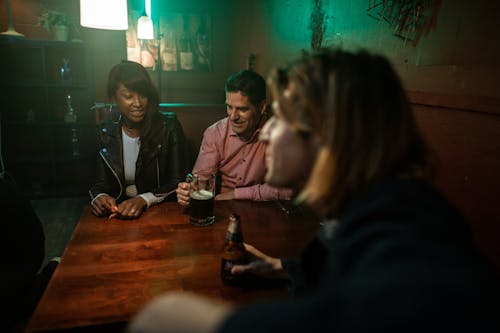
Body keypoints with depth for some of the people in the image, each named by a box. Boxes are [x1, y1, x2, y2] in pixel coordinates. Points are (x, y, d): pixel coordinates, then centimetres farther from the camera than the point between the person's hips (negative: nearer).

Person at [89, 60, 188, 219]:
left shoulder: (169, 127, -6)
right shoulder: (106, 131, 3)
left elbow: (178, 182, -8)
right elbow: (101, 183, 7)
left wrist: (143, 200, -23)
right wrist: (99, 197, -17)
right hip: (119, 210, 3)